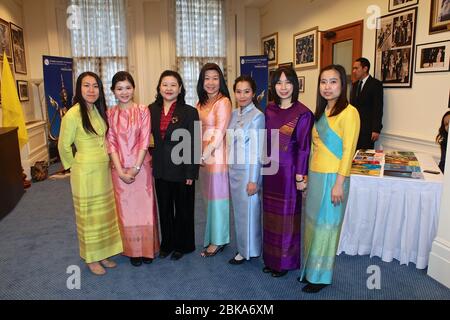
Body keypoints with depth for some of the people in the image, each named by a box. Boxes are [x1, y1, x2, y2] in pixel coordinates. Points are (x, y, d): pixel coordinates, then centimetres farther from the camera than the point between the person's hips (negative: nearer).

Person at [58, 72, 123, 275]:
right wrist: (76, 166, 3)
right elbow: (64, 146, -8)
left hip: (104, 171, 7)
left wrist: (107, 162, 12)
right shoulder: (73, 114, -15)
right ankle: (91, 258, 24)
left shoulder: (99, 110, 6)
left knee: (105, 213, 15)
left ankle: (103, 254, 31)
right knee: (89, 215, 7)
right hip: (85, 174, -7)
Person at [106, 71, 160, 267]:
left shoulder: (143, 111, -2)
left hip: (141, 167, -1)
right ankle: (132, 250, 24)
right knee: (126, 209, 9)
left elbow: (145, 141, -7)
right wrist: (120, 170, -10)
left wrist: (135, 168, -13)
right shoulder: (110, 114, 2)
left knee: (144, 207, 5)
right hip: (120, 169, 2)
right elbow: (111, 144, -1)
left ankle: (147, 249, 23)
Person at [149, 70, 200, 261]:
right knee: (164, 208, 16)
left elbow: (193, 145, -10)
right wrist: (152, 164, 2)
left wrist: (191, 173, -13)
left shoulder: (189, 112, -9)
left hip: (181, 169, -4)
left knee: (182, 209, 11)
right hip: (161, 169, 4)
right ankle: (166, 244, 34)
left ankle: (182, 245, 30)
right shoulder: (152, 110, 3)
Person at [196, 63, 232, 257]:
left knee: (217, 195, 3)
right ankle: (213, 236, 29)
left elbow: (219, 133, -16)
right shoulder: (201, 103, 13)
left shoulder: (223, 102, -11)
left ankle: (218, 240, 17)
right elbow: (198, 129, 12)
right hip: (203, 154, 8)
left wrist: (205, 154, -14)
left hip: (216, 153, -7)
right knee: (209, 195, 14)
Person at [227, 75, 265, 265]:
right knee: (238, 209, 15)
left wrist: (253, 180, -15)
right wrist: (229, 168, 9)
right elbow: (231, 144, 11)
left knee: (248, 210, 6)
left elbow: (258, 151, -14)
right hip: (234, 169, 7)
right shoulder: (234, 114, 7)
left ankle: (248, 250, 23)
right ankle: (242, 247, 31)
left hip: (248, 170, -6)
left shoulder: (257, 116, -13)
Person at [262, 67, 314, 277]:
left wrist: (300, 176, -12)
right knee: (270, 214, 13)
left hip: (289, 170, -5)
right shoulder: (270, 110, 6)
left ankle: (285, 261, 24)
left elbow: (304, 147, -11)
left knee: (287, 215, 6)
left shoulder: (303, 113, -10)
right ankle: (271, 258, 29)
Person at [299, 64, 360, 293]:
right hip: (315, 175, 7)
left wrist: (339, 183, -17)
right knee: (313, 222, 15)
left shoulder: (348, 112, -13)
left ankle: (321, 276, 23)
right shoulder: (321, 112, 10)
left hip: (332, 177, -7)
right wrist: (308, 176, 12)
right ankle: (310, 268, 32)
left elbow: (348, 151, -15)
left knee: (326, 224, 6)